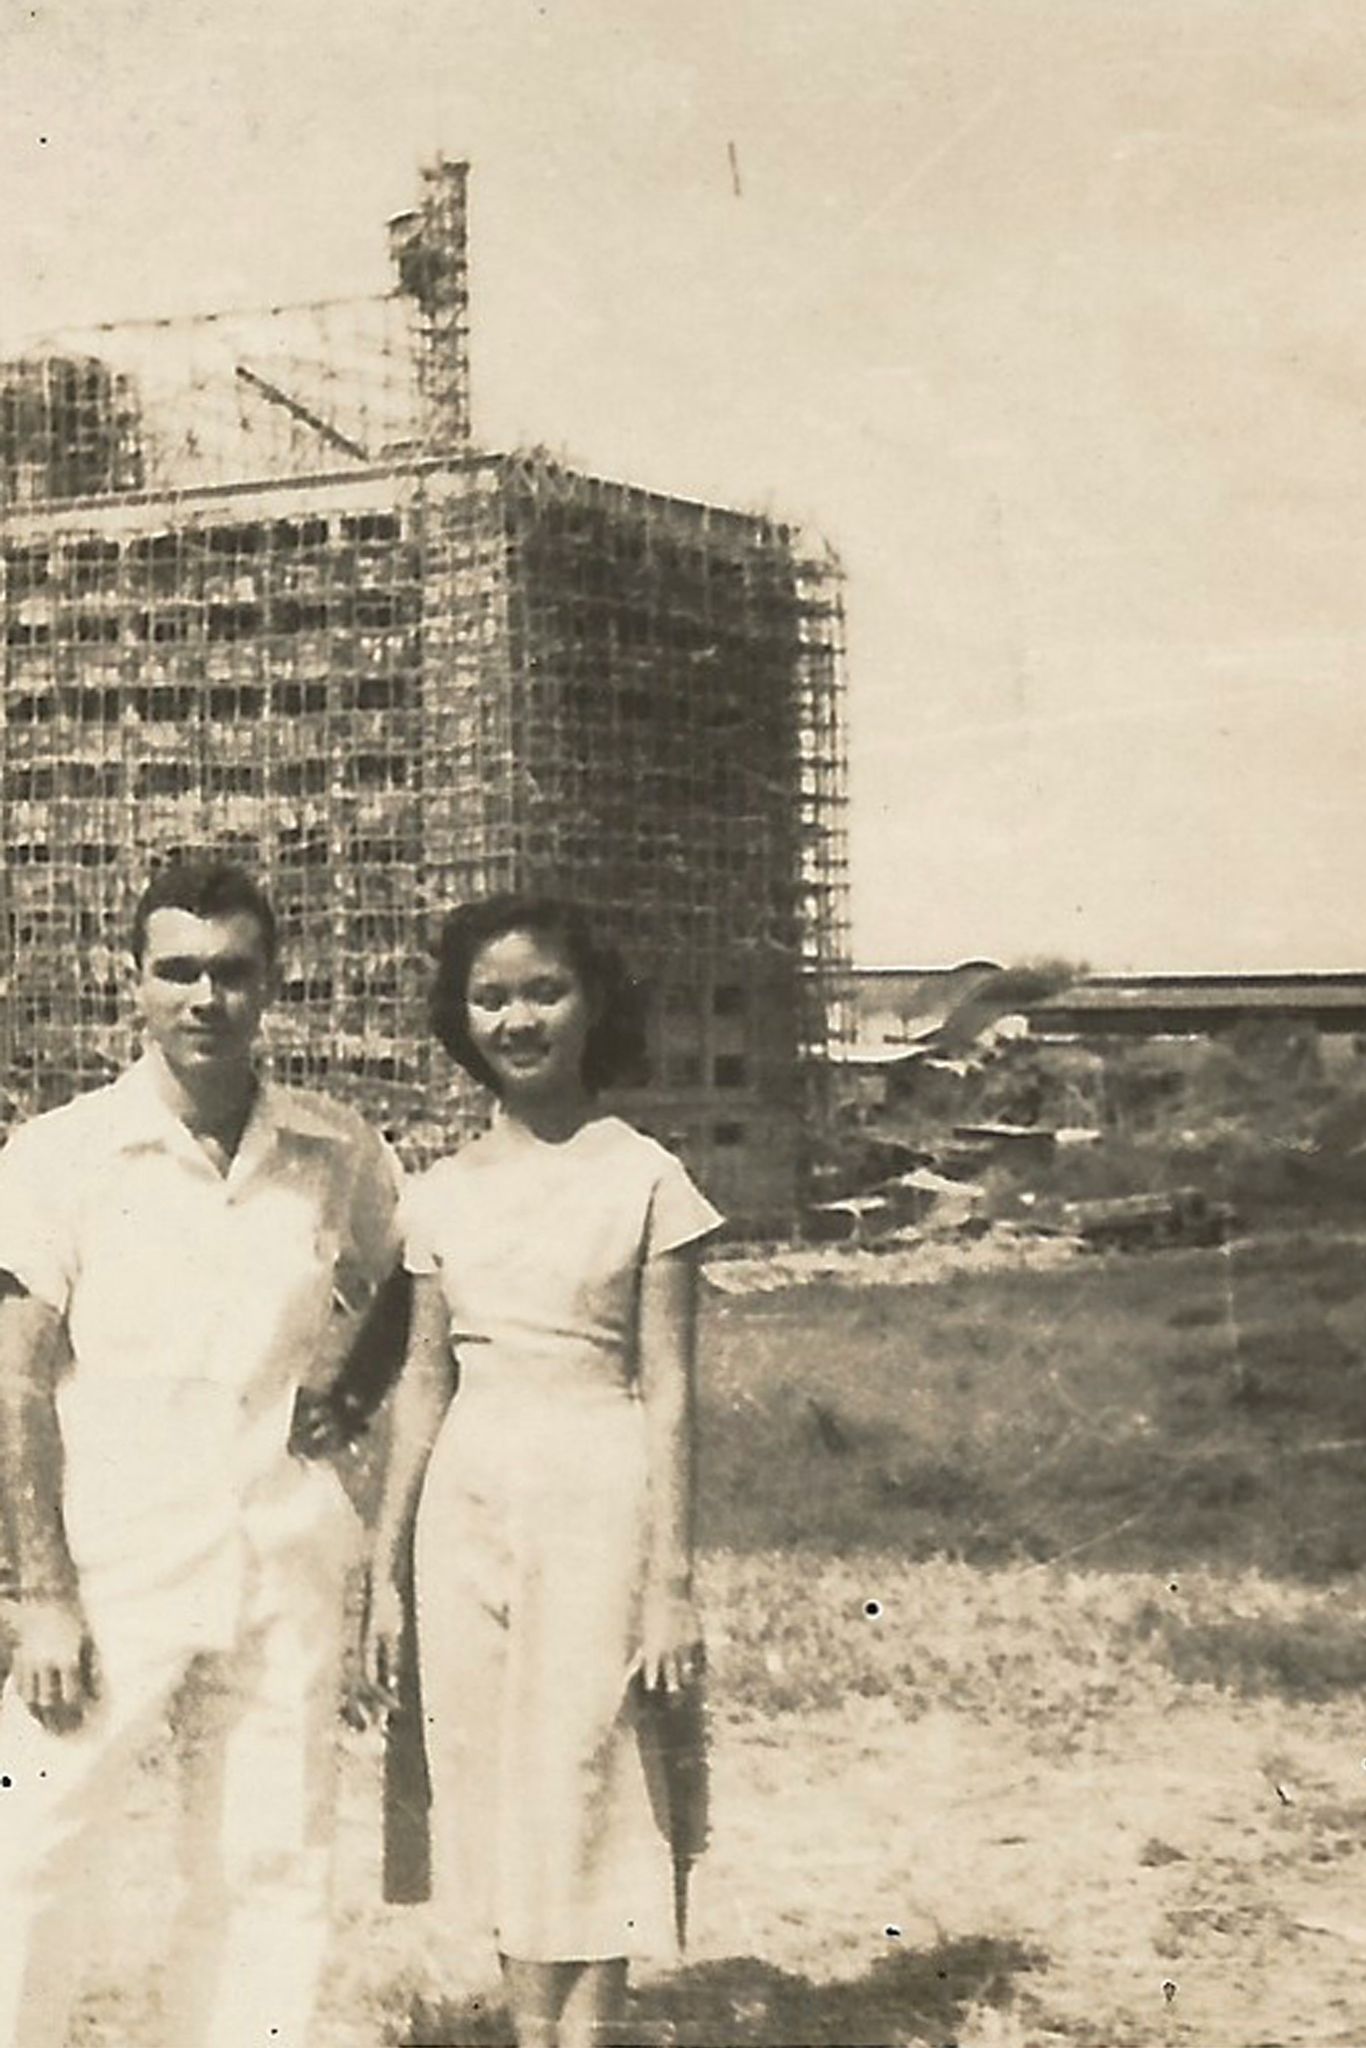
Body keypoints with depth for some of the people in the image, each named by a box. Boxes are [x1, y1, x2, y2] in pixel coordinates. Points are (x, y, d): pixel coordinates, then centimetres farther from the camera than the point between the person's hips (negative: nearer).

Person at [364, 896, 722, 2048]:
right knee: (497, 1815, 9)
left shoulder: (644, 1178, -4)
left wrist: (673, 1588, -8)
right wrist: (386, 1575, 10)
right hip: (466, 1511, 4)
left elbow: (668, 1395, -5)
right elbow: (424, 1389, 11)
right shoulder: (444, 1194, 8)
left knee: (581, 1814, -1)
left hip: (595, 1510, -4)